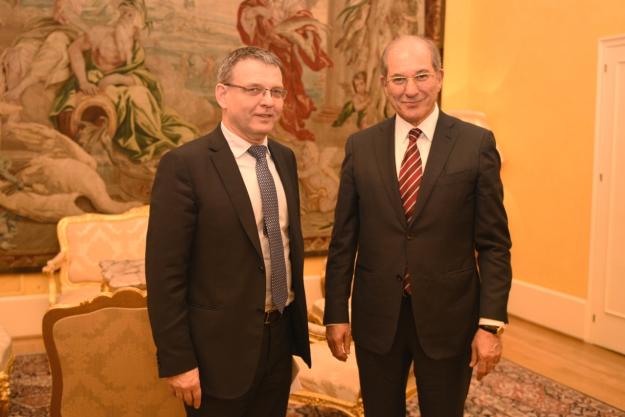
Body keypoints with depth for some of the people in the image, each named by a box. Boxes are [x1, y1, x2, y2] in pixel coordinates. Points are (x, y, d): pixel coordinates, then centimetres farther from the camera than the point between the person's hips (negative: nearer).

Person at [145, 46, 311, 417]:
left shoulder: (285, 158, 5)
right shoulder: (184, 165, -15)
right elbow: (164, 272, -16)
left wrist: (297, 326, 14)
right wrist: (177, 362, -15)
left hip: (281, 338, 6)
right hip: (221, 348, -6)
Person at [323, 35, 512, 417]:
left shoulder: (477, 143, -5)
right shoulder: (361, 146, 0)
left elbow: (494, 243, -5)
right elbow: (344, 240, 2)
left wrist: (491, 323, -9)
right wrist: (336, 314, 0)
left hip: (448, 317, -1)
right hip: (376, 316, 2)